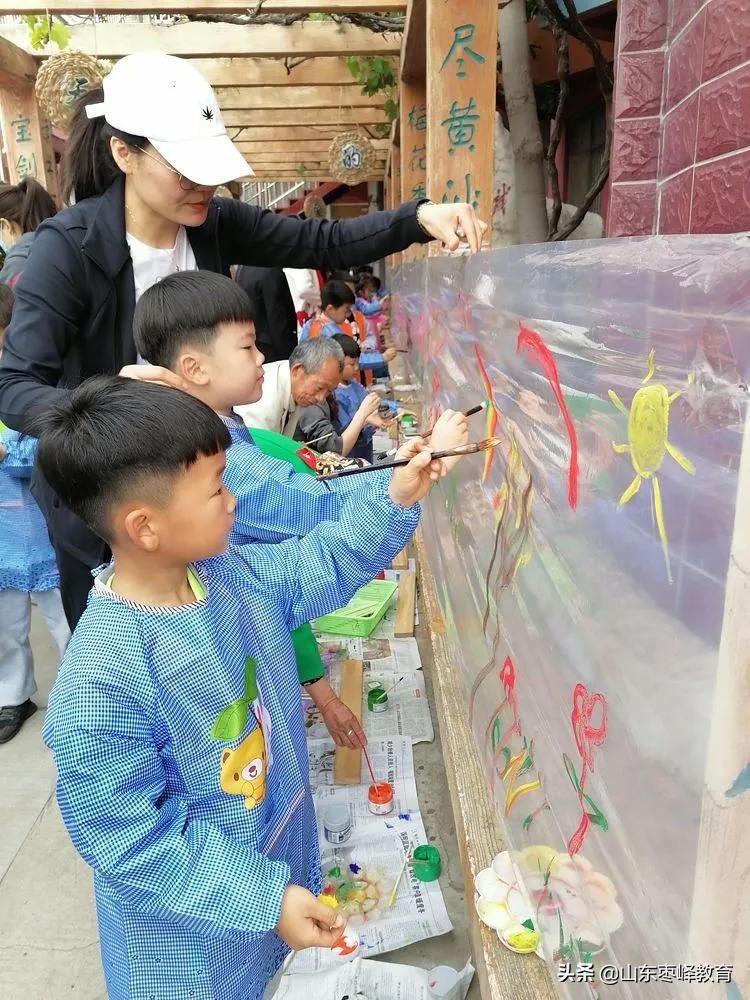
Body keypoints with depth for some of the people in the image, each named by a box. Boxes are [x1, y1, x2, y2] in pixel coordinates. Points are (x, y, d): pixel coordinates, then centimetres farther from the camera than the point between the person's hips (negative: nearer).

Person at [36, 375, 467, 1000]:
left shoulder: (232, 574, -12)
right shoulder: (101, 685, -34)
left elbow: (320, 567, 3)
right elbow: (130, 839, -26)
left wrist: (395, 502, -7)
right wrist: (268, 898, -24)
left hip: (281, 849, 7)